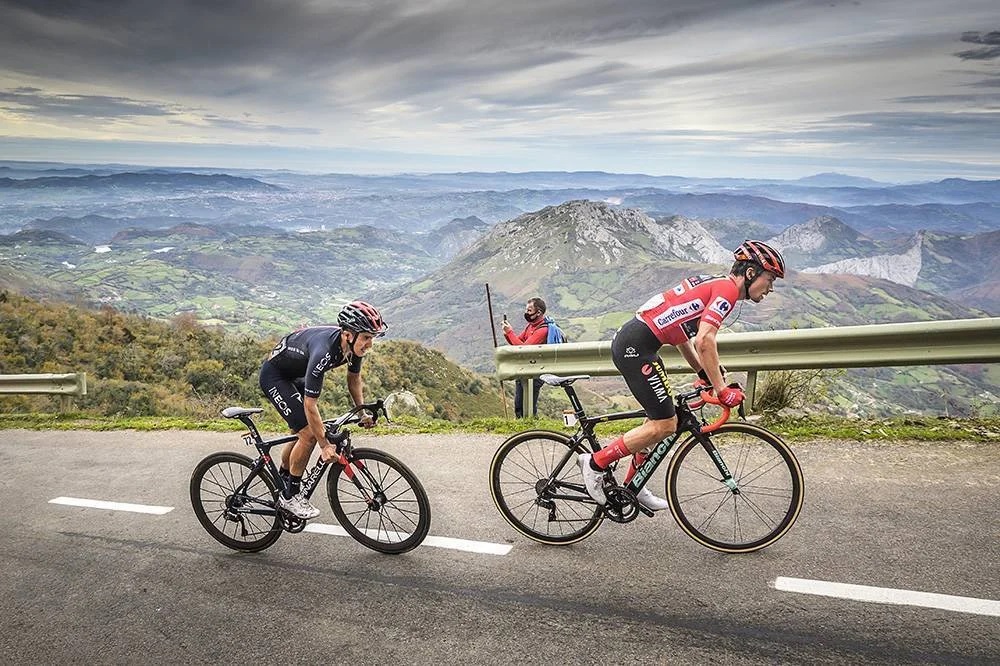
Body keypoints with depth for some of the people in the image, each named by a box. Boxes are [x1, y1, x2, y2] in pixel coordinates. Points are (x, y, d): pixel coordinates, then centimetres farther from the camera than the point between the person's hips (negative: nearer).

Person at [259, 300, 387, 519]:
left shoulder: (354, 344, -17)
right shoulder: (324, 352, -40)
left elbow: (354, 378, 5)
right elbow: (310, 404, -34)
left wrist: (362, 411, -4)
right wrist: (325, 446, -29)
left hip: (296, 374, 8)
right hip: (274, 375, -8)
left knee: (305, 431, 14)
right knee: (309, 434, -15)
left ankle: (281, 479, 37)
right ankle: (290, 495, 2)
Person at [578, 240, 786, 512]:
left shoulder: (713, 284, 22)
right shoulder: (727, 289, -8)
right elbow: (705, 341, -20)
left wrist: (704, 374, 21)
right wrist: (722, 390, -15)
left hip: (629, 341, 10)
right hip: (635, 347, -10)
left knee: (658, 417, 18)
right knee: (665, 425, -6)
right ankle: (595, 463, 2)